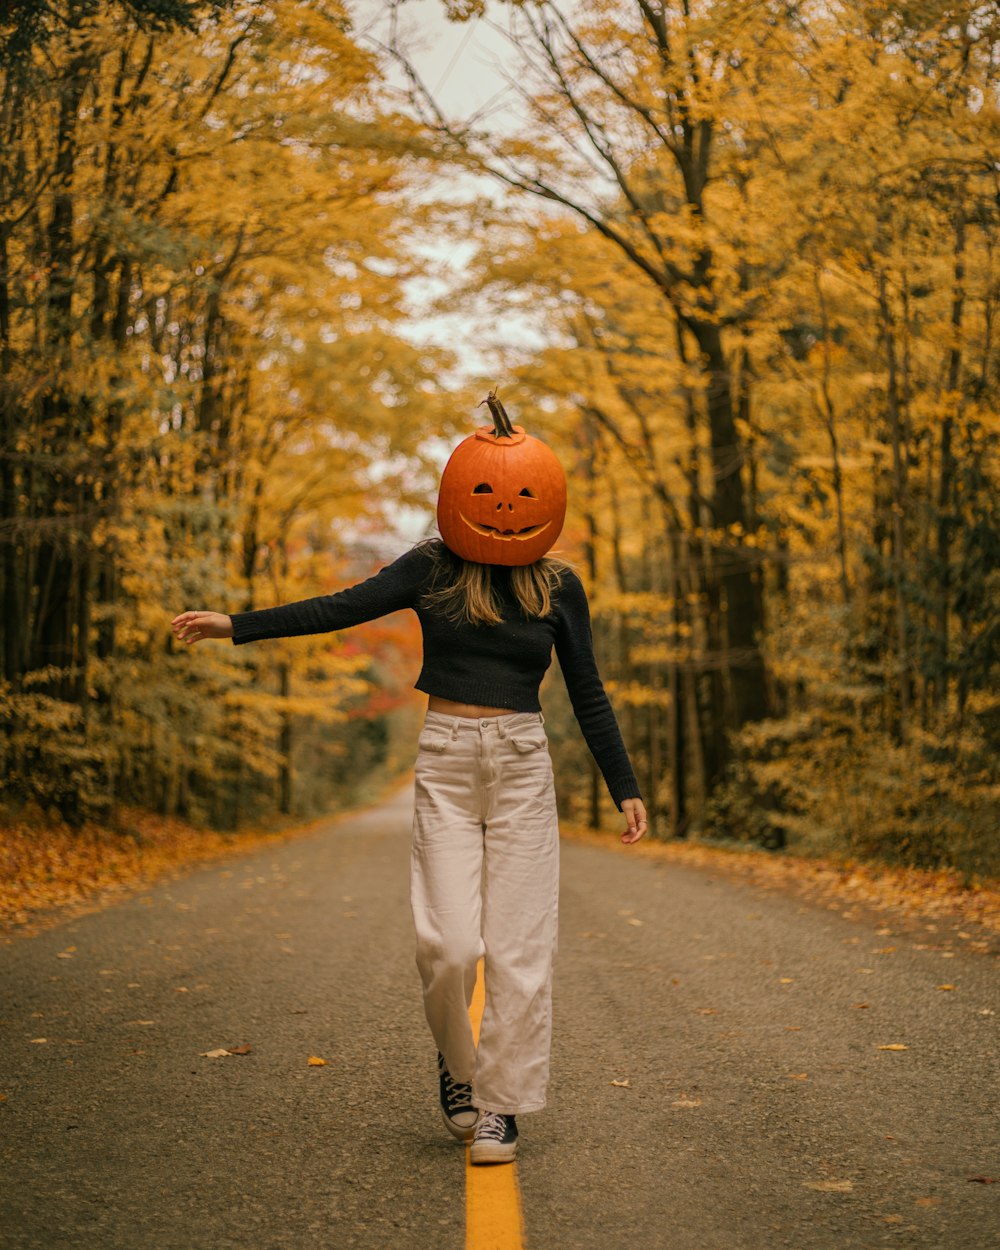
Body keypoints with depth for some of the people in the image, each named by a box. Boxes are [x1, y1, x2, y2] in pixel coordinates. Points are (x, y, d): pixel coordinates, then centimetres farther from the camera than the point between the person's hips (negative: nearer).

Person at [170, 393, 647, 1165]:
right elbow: (340, 610, -6)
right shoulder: (432, 570, 1)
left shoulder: (557, 585, 4)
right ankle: (455, 1059, 21)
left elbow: (588, 694, 8)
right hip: (446, 763, -1)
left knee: (519, 946, -2)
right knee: (450, 943, -8)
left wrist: (625, 788, 6)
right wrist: (236, 626, -15)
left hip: (522, 765, 1)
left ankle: (503, 1103, 10)